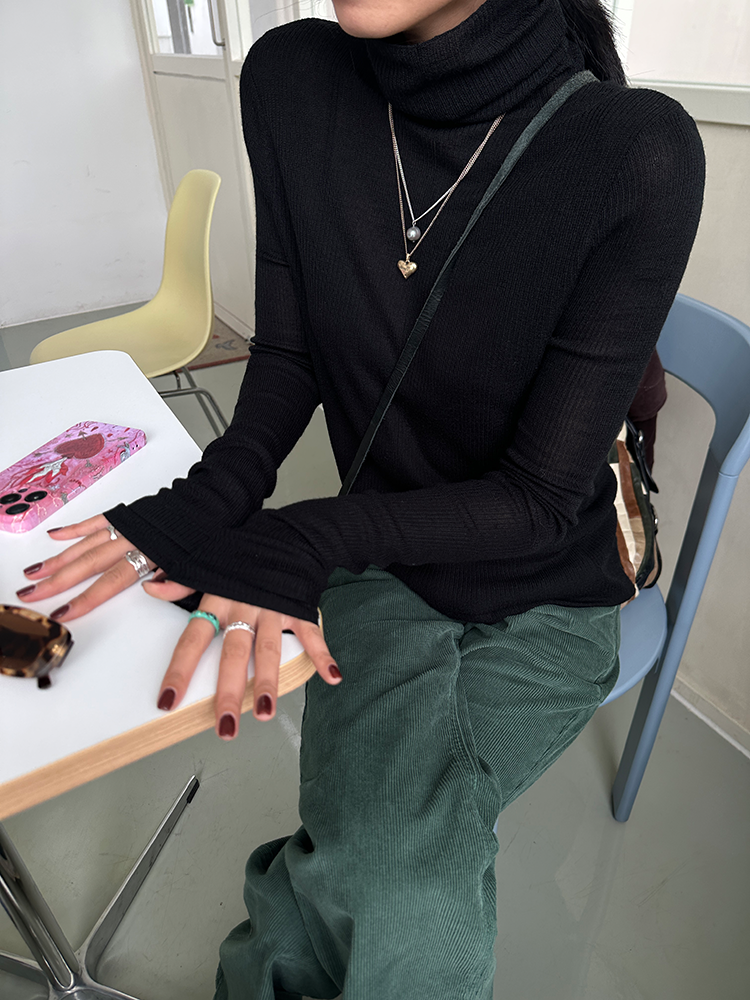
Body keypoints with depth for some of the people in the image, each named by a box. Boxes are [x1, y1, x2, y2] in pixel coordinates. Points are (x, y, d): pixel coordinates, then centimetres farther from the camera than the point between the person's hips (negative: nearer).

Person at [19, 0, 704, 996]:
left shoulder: (639, 153, -20)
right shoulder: (291, 81, -9)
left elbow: (544, 495, -19)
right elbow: (285, 352, -3)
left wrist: (293, 542, -26)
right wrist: (223, 502, -21)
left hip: (545, 594, 0)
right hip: (385, 565, 1)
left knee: (388, 875, -13)